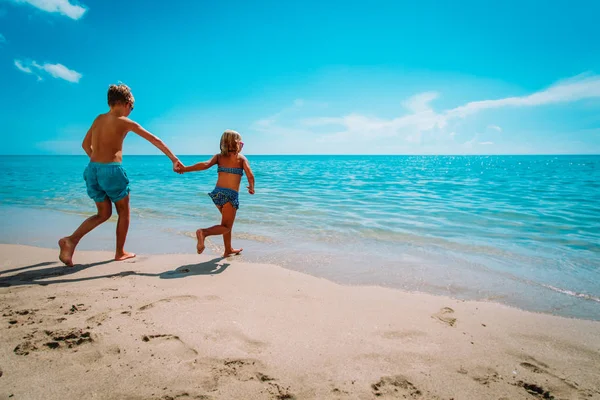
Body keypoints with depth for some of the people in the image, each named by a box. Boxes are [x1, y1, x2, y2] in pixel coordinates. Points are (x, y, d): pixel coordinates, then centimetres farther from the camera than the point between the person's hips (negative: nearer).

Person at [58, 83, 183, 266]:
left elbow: (85, 145, 20)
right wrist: (174, 159, 3)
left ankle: (71, 240, 0)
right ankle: (120, 252, 21)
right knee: (124, 212, 14)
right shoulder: (126, 122, -4)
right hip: (112, 170, -6)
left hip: (93, 169, 6)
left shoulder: (99, 119, 13)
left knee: (104, 214, 18)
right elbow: (155, 141, -2)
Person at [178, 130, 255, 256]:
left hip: (217, 193, 5)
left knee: (227, 222, 25)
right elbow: (250, 175, -11)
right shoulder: (242, 158, 2)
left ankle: (228, 249, 35)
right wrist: (251, 187, 7)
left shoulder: (219, 156, 10)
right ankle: (204, 232, -28)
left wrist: (185, 169, -9)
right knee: (226, 227, 0)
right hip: (230, 195, -5)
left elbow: (206, 164, -9)